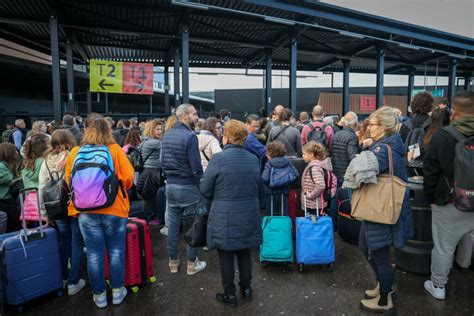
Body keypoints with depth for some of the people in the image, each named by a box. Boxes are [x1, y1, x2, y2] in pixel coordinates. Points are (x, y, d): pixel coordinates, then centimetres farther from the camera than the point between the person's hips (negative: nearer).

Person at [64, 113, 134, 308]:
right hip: (115, 209, -1)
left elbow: (69, 180, 7)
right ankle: (117, 292, 25)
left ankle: (99, 295, 26)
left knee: (94, 254, 12)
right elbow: (129, 178, -8)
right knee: (116, 252, 13)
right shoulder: (115, 149, -8)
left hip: (86, 211, 1)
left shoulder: (75, 152, -3)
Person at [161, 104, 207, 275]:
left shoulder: (166, 135, 8)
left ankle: (173, 261, 25)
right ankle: (192, 263, 17)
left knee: (173, 224, 13)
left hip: (170, 185, 7)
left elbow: (163, 161, 12)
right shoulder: (190, 136, -16)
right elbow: (196, 167, -19)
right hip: (188, 186, -7)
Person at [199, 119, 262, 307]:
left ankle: (230, 295, 23)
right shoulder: (253, 159, 1)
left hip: (225, 217, -5)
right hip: (249, 216, 5)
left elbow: (204, 189, -9)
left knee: (225, 256, 10)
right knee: (244, 252, 20)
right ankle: (247, 289, 34)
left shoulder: (218, 159, -15)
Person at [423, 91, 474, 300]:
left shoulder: (441, 136, -11)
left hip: (449, 204, -2)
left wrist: (431, 199, 6)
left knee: (443, 247, 11)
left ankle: (438, 286, 27)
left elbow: (430, 172, -6)